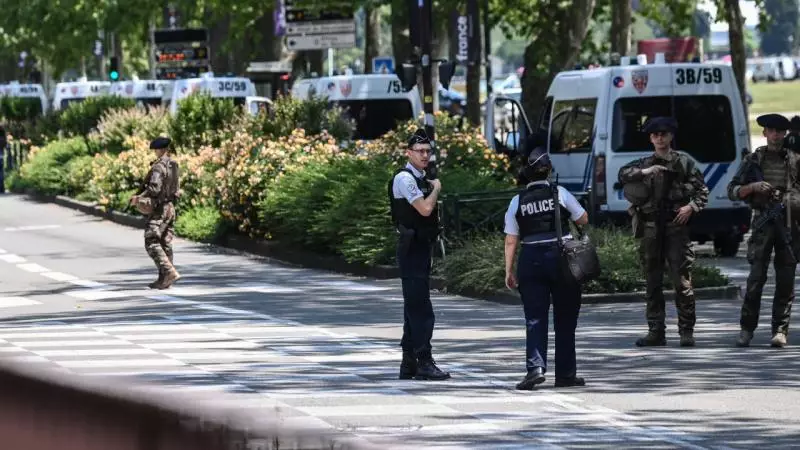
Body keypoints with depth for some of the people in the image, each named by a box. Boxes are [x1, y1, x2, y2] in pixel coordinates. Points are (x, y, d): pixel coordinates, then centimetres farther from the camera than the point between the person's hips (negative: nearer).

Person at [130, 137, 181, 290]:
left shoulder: (159, 167, -17)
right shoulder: (173, 166, 8)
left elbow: (154, 188, -26)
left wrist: (139, 197, -13)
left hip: (159, 209, -9)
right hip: (171, 207, 9)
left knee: (152, 243, -7)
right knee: (165, 244, 11)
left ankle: (170, 272, -18)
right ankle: (163, 279, 12)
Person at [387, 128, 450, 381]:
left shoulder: (420, 178, 18)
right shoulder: (404, 178, -13)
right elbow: (425, 209, -21)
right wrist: (436, 189, -5)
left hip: (422, 246, 10)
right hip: (412, 248, -10)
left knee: (414, 308, 12)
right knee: (421, 309, -12)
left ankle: (408, 365, 16)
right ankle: (424, 363, -14)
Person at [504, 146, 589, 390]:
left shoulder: (517, 202, 2)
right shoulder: (560, 194, -3)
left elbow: (511, 240, 0)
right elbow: (583, 220, 8)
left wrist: (509, 270, 5)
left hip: (531, 260, 1)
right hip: (562, 257, -1)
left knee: (535, 318, 1)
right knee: (565, 319, 9)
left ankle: (535, 366, -19)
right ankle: (565, 374, 14)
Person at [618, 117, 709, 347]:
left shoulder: (684, 163, 8)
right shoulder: (644, 164, 14)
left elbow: (702, 190, 6)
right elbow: (623, 175, -2)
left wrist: (691, 207, -11)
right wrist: (646, 172, -15)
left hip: (676, 227, -3)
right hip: (650, 229, 3)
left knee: (682, 281, -7)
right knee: (653, 283, 5)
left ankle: (686, 331, -4)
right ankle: (656, 331, 9)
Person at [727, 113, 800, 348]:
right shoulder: (753, 160, 9)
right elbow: (732, 191, 7)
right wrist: (753, 187, -10)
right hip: (762, 223, -1)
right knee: (756, 278, -7)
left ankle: (780, 330, 3)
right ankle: (747, 329, 0)